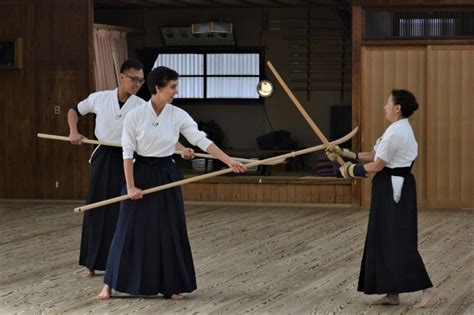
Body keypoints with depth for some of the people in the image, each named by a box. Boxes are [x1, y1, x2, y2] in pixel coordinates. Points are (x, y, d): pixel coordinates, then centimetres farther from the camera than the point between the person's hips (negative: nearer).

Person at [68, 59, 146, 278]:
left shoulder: (141, 107, -7)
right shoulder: (99, 98, -4)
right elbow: (74, 110, 12)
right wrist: (73, 131, -5)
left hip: (128, 160, -1)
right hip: (103, 158, 1)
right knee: (96, 208, 5)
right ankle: (92, 263, 16)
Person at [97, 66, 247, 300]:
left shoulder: (178, 116, -3)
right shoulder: (135, 116, -11)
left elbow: (203, 141, -5)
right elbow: (127, 152, -8)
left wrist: (229, 161, -13)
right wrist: (130, 186, -11)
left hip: (167, 175, 3)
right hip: (141, 174, -3)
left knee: (170, 231, 4)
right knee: (131, 230, 0)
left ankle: (170, 286, 16)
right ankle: (110, 284, 12)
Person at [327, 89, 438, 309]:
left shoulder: (395, 132, -19)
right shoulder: (401, 129, 14)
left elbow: (376, 166, -17)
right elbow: (374, 156, 14)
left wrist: (351, 170, -1)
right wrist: (345, 153, 10)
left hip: (393, 188, -11)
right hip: (395, 186, 11)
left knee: (398, 240, -9)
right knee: (386, 239, 12)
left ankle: (427, 288, -8)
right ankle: (393, 293, 16)